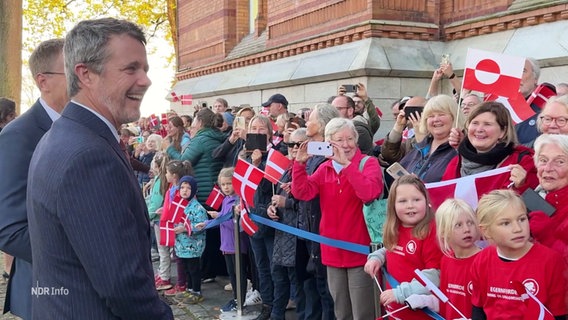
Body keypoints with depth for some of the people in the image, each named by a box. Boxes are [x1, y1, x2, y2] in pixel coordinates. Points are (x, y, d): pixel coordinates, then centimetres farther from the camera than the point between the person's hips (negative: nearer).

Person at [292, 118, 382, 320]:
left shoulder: (369, 163, -7)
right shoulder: (325, 168, 8)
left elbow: (370, 193, -26)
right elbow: (302, 192, -3)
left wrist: (346, 163, -27)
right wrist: (300, 163, -14)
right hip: (333, 251, 5)